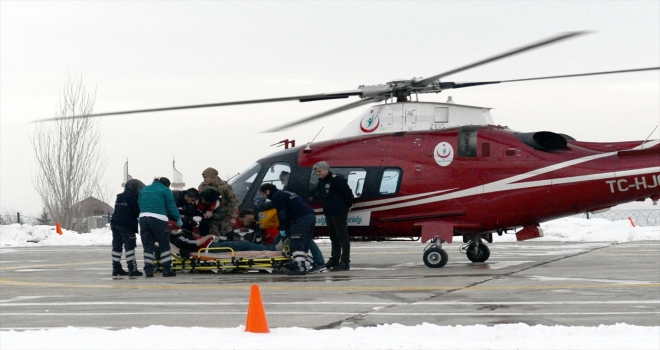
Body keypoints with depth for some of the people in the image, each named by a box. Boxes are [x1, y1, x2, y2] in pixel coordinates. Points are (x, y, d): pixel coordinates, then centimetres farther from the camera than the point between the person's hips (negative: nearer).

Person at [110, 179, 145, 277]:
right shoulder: (133, 196, -9)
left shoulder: (120, 197, 16)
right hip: (127, 225, -8)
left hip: (115, 224, 8)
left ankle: (116, 269, 12)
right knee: (130, 246, -8)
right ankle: (132, 269, -12)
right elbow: (137, 211, -12)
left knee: (117, 246, 10)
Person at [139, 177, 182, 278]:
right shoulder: (165, 190, 6)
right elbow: (171, 206, 3)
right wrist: (178, 218, 11)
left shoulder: (144, 190, 21)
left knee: (148, 246, 8)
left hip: (143, 218, 4)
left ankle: (148, 270, 4)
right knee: (164, 245, 4)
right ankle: (167, 270, 1)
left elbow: (139, 205, 18)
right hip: (158, 219, -4)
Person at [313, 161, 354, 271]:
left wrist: (347, 206, -7)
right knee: (333, 237, 15)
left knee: (342, 238, -6)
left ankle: (345, 261, -6)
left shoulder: (337, 180, -15)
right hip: (328, 213, 9)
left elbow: (347, 193, -14)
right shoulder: (321, 182, 13)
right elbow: (320, 195, 24)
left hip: (339, 213, -9)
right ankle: (334, 259, 23)